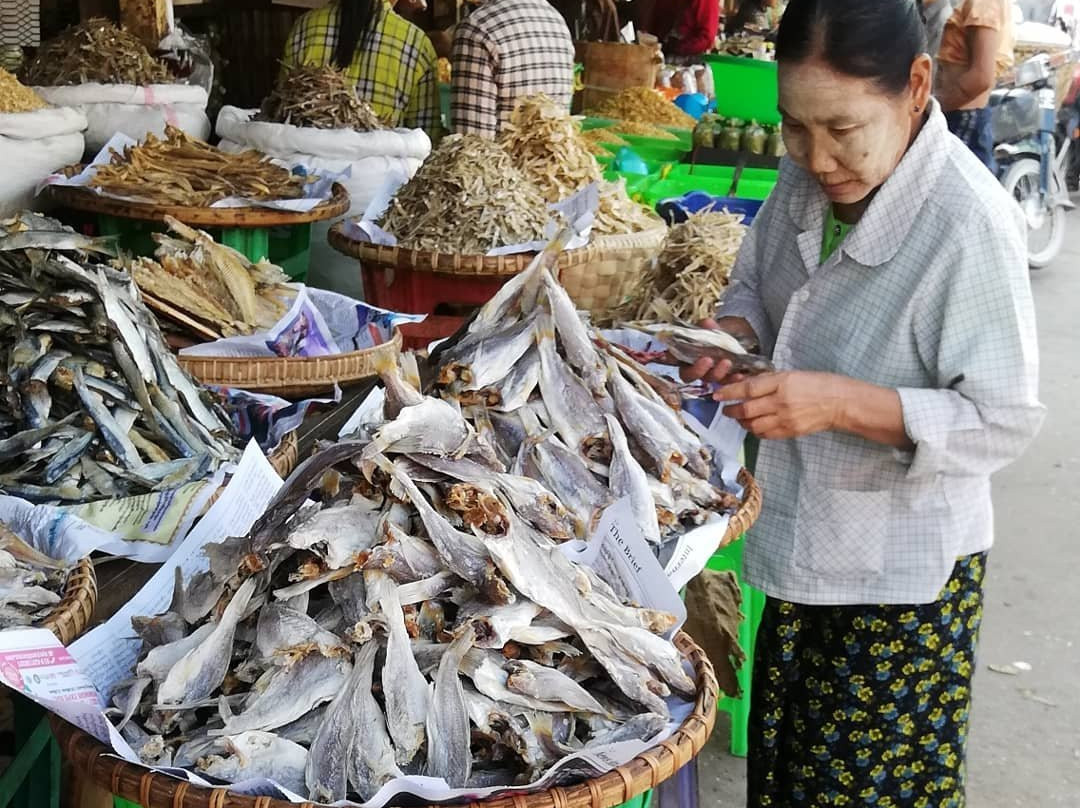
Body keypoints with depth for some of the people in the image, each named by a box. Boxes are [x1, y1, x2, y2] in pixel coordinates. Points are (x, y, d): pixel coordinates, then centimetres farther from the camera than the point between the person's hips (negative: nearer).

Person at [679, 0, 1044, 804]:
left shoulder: (970, 225, -27)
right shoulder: (807, 174, -6)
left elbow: (1004, 422, -23)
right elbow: (756, 279, 13)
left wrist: (839, 402, -32)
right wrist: (735, 334, -10)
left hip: (902, 570, -7)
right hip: (804, 537, 7)